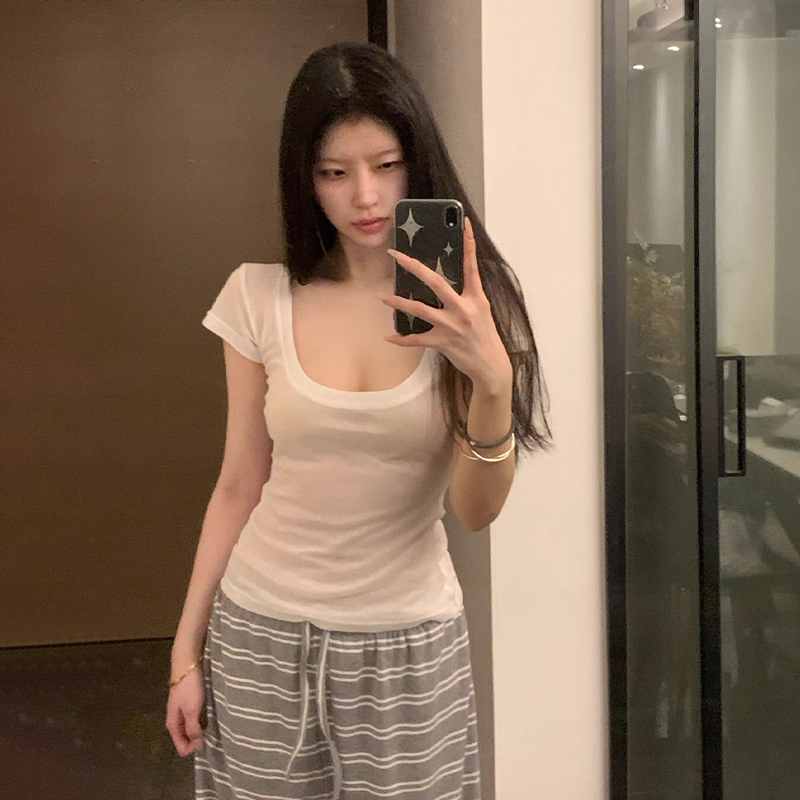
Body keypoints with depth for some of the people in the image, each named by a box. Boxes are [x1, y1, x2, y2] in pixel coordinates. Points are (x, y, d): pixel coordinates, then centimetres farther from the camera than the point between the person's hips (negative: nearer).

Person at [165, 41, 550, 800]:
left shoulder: (467, 302, -7)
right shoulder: (260, 296, -6)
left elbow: (478, 509, -13)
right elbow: (238, 488, 2)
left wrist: (492, 380, -30)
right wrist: (187, 650, 4)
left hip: (410, 646, 0)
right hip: (263, 637, 1)